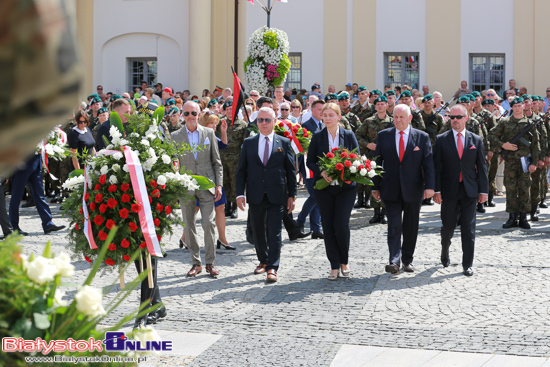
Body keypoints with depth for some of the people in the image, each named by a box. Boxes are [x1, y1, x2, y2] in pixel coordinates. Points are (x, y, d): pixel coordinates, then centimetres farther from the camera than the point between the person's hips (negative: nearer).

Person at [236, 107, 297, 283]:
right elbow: (241, 170, 7)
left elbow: (291, 171, 6)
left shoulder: (284, 143, 4)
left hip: (276, 196, -2)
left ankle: (272, 268, -5)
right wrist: (240, 194, -2)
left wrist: (292, 195, 2)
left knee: (274, 232, -6)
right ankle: (263, 261, 29)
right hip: (256, 196, 2)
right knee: (258, 231, 11)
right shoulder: (248, 143, 8)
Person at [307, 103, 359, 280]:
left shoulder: (349, 136, 2)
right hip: (324, 187, 2)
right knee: (328, 227, 1)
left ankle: (344, 260, 13)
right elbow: (310, 161, 5)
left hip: (345, 186, -1)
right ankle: (335, 266, 11)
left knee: (341, 225, -10)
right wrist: (322, 172, -13)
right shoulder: (317, 137, 4)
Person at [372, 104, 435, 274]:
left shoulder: (422, 137, 2)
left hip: (413, 190, 1)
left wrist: (429, 186, -10)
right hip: (391, 190, 0)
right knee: (394, 225, -9)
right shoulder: (383, 136, 5)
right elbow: (377, 162, 6)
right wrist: (375, 187, 2)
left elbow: (428, 163, -1)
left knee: (411, 227, 9)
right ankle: (394, 261, -13)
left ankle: (407, 260, 21)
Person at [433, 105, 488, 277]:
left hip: (469, 191, 1)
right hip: (449, 190, -1)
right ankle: (445, 253, 34)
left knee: (468, 229, -1)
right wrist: (436, 190, -7)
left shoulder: (476, 140, 6)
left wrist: (484, 190, 1)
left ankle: (467, 264, 6)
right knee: (448, 226, 6)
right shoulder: (441, 140, 2)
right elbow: (436, 166, -1)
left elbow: (482, 167, 7)